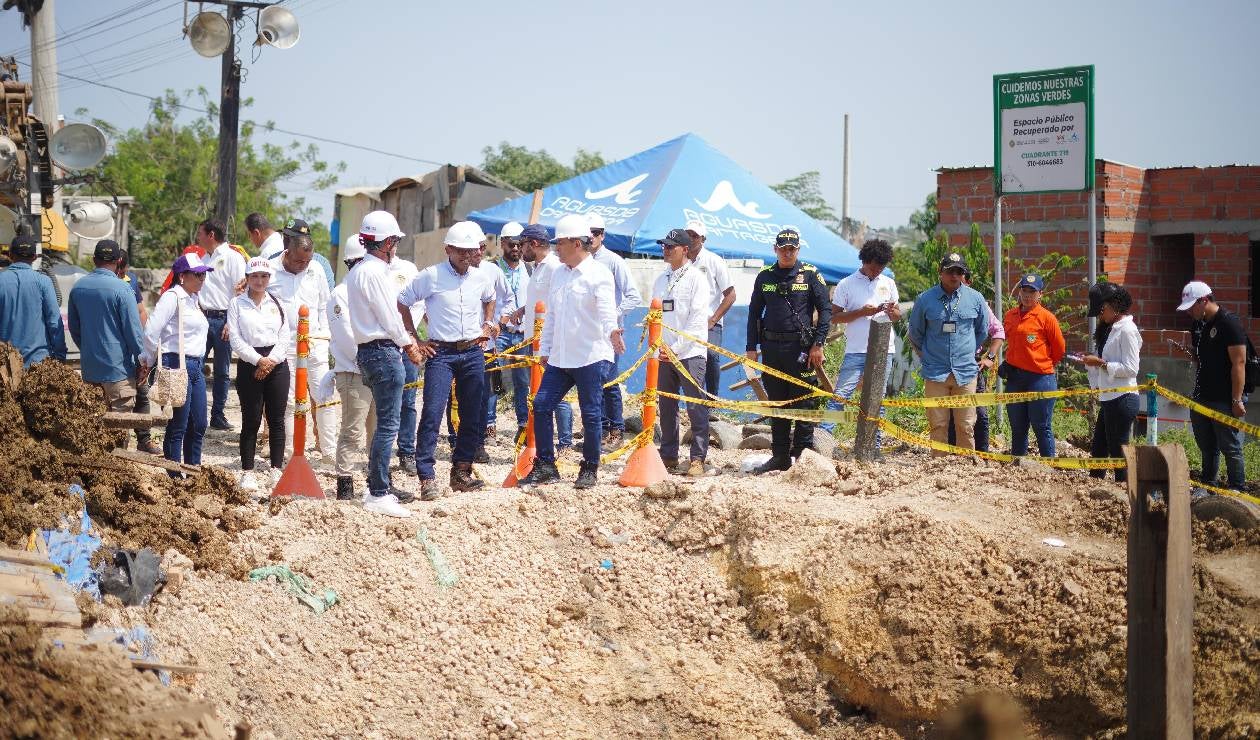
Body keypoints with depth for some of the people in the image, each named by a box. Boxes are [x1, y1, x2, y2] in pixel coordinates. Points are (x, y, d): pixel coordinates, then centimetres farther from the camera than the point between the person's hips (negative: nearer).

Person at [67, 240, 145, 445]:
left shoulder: (78, 287, 5)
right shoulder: (121, 289, -13)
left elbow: (74, 327, 15)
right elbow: (133, 330, -12)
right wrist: (141, 360, -2)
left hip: (89, 367, 6)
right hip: (118, 367, -6)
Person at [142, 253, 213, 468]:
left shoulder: (192, 299, 17)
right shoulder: (172, 297, -11)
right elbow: (151, 331, -17)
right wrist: (149, 361, -4)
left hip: (195, 367, 9)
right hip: (177, 367, -9)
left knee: (198, 426, 12)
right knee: (177, 428, -4)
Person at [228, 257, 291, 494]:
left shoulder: (277, 303, 11)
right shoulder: (237, 304, 3)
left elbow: (285, 336, 4)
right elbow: (236, 340, -5)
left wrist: (271, 361, -9)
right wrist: (258, 360, -13)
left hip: (277, 364, 2)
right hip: (249, 364, -2)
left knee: (277, 420, 3)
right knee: (251, 421, -1)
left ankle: (277, 471, 10)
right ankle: (247, 472, 5)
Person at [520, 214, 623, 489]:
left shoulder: (599, 274, -9)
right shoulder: (558, 275, 15)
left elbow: (607, 309, -25)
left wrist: (612, 331, -45)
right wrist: (544, 349, 20)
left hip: (592, 356, -7)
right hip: (560, 357, 7)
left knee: (591, 414, 1)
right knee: (541, 405, 3)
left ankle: (590, 469, 14)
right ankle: (545, 467, 10)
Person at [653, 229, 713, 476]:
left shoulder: (696, 278, -3)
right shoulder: (661, 279, 16)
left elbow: (697, 319, -9)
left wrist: (676, 348, -12)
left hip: (689, 353, -6)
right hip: (663, 354, 6)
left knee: (695, 408, -7)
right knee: (666, 408, 9)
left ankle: (698, 459, -5)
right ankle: (668, 457, 17)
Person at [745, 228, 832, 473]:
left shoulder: (810, 275, 1)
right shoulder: (765, 276, 11)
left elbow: (825, 310, -1)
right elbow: (754, 313, 15)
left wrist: (818, 345, -9)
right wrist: (751, 347, 9)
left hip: (801, 348, -4)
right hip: (771, 347, 4)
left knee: (803, 404, -3)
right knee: (776, 404, 9)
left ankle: (803, 454, 2)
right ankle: (780, 456, 15)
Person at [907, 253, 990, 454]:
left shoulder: (975, 299, 3)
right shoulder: (925, 299, 0)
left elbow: (982, 332, 18)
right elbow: (915, 334, 14)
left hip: (966, 372, 1)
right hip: (935, 373, -1)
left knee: (966, 425, 1)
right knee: (938, 424, 1)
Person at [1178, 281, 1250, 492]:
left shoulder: (1229, 323, -14)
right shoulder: (1197, 324, 11)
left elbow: (1239, 363, -17)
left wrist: (1237, 400, -20)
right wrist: (1190, 353, 5)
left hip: (1225, 400, -8)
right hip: (1201, 396, 8)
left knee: (1230, 447, -2)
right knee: (1207, 447, 16)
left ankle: (1237, 492, 4)